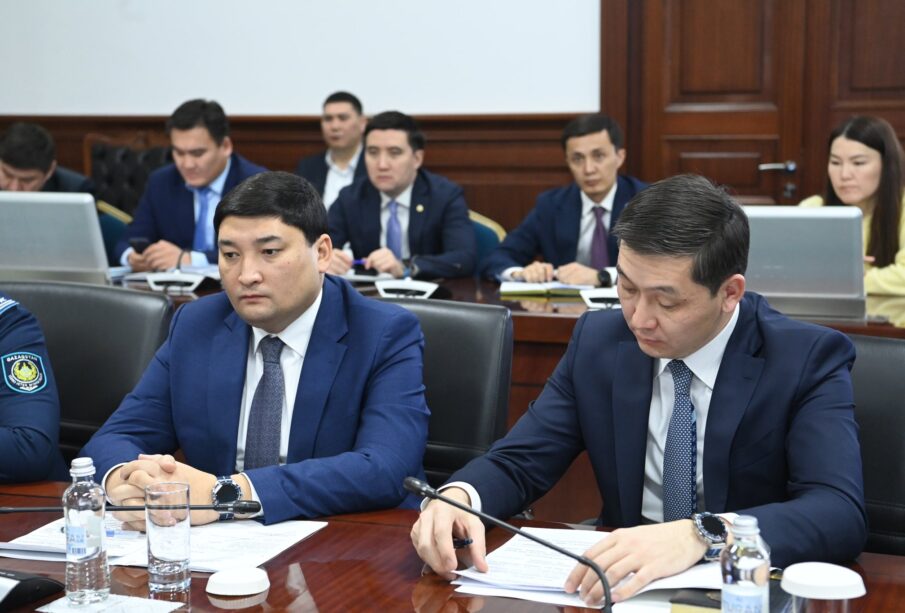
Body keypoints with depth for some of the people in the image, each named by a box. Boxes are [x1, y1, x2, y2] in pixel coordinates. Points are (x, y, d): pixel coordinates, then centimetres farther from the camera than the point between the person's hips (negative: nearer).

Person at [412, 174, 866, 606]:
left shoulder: (808, 360, -12)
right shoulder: (598, 341, 0)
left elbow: (841, 513, -24)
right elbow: (518, 463, 3)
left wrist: (700, 536, -41)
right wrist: (458, 496, -21)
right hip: (627, 581, 2)